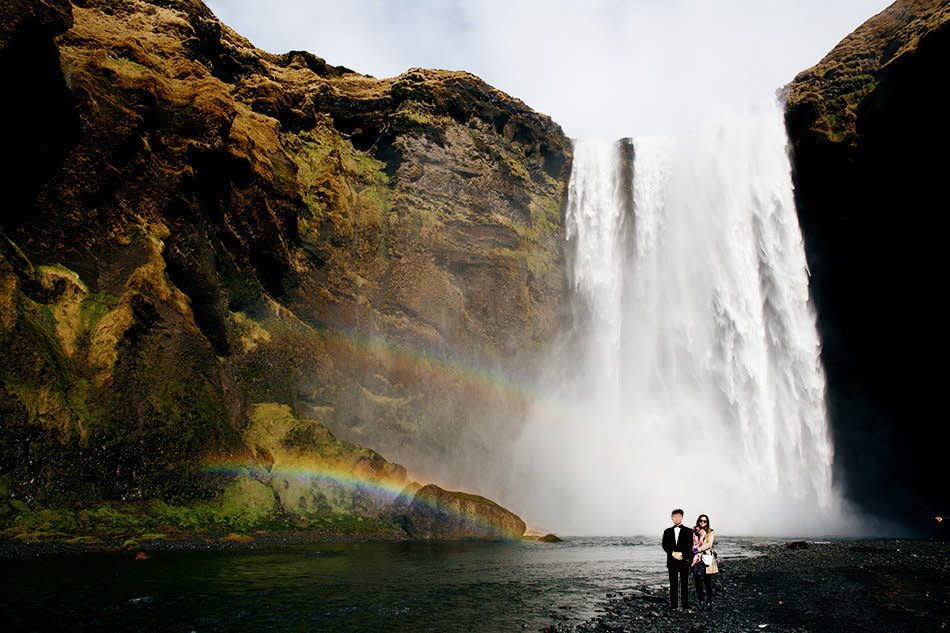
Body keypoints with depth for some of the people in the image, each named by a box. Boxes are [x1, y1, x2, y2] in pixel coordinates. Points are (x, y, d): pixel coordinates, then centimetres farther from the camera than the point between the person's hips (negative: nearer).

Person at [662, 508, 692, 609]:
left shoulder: (688, 531, 7)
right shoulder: (667, 531, 12)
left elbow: (689, 546, -2)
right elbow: (665, 545, 4)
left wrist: (681, 554, -15)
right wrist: (673, 553, -12)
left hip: (684, 560, -1)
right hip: (672, 561, 1)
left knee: (685, 583, 2)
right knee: (673, 583, 2)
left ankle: (685, 604, 8)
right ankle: (673, 604, 5)